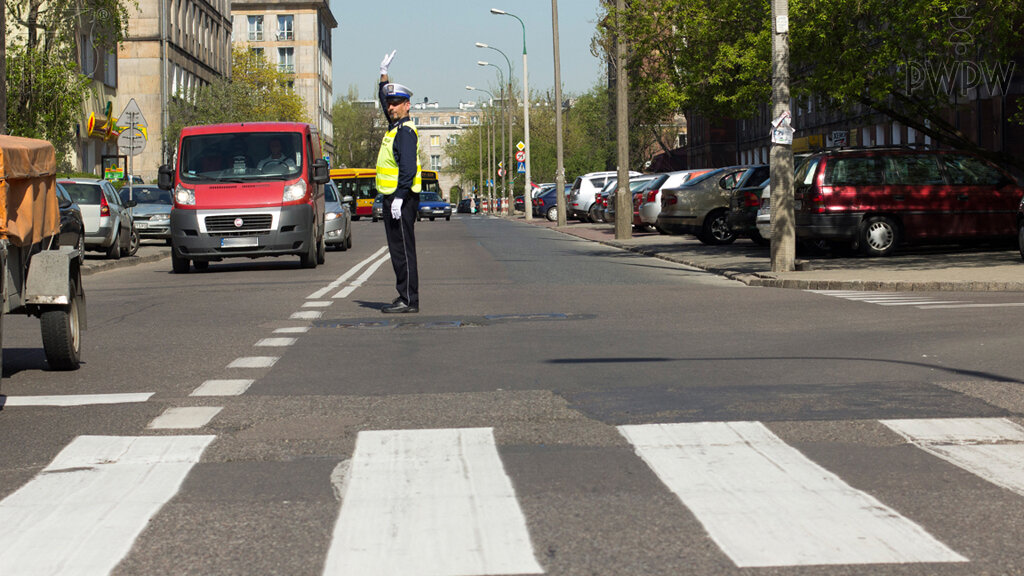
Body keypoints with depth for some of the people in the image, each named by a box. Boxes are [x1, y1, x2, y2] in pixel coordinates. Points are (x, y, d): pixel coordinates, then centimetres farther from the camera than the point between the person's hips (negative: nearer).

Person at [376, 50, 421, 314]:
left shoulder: (406, 131, -13)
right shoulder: (395, 126, 16)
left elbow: (408, 168, -23)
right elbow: (384, 97, 36)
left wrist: (399, 198, -26)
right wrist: (384, 73, 34)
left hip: (401, 199, -10)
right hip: (392, 197, 10)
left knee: (403, 249, -10)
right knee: (398, 250, 11)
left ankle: (409, 300, -10)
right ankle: (405, 298, 14)